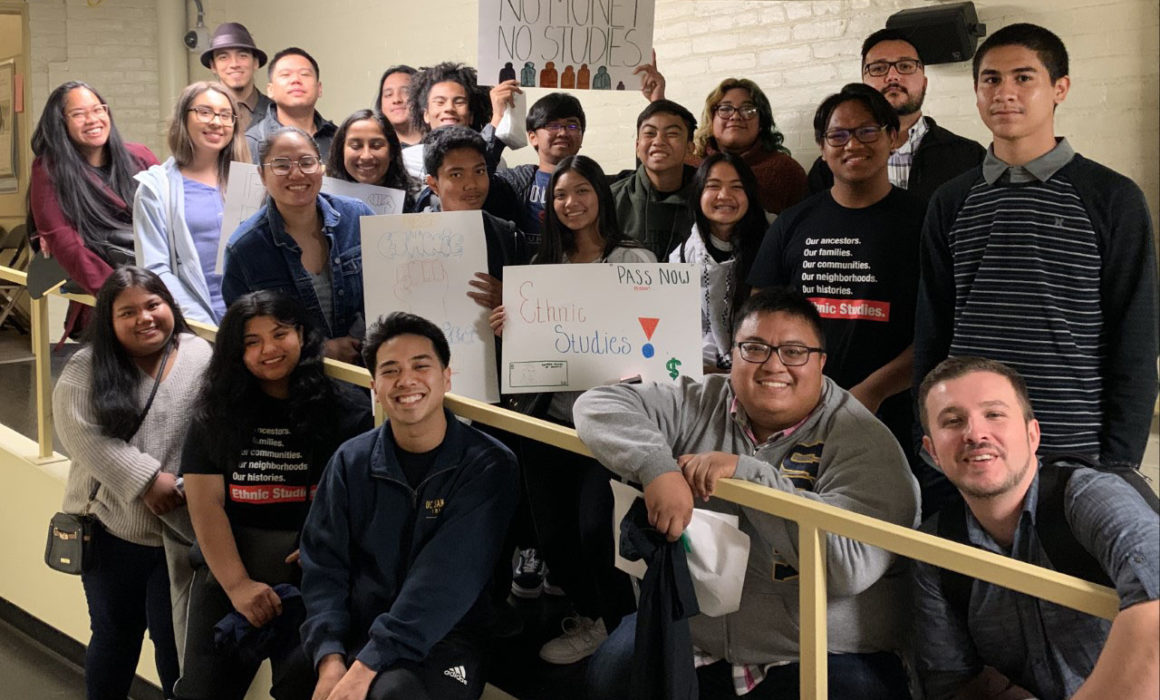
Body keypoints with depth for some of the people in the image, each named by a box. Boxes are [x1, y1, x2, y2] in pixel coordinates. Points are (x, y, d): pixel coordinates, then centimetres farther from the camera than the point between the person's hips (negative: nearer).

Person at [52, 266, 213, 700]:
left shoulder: (201, 357, -2)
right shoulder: (87, 370, -2)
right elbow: (82, 434, -14)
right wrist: (147, 479, -21)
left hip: (181, 532, -1)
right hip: (111, 531, 2)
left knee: (173, 636, 6)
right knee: (114, 632, 18)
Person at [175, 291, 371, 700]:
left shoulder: (344, 410, 0)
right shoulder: (217, 413, 6)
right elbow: (205, 503, -2)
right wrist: (238, 584, -13)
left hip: (316, 574, -2)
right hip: (227, 567, 3)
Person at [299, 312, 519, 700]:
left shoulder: (488, 465, -6)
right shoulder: (351, 462, 7)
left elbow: (448, 578, -15)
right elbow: (323, 565, 3)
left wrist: (369, 664, -23)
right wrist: (330, 659, -15)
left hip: (444, 639, -3)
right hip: (357, 634, 3)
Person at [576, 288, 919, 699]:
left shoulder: (863, 440, -9)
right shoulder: (701, 405, 5)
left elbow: (854, 562, -24)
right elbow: (599, 405, -2)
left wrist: (745, 472, -24)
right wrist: (658, 468, -21)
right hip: (689, 632, 4)